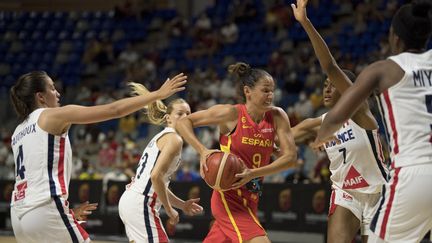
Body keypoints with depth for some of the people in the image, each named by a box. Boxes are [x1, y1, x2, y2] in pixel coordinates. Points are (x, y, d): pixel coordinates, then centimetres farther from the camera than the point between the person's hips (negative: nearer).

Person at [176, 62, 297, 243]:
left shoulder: (277, 116, -1)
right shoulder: (232, 114, -12)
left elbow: (290, 156, -8)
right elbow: (183, 122, -5)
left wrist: (253, 173, -21)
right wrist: (202, 151, -21)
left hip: (250, 199, 5)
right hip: (229, 197, -5)